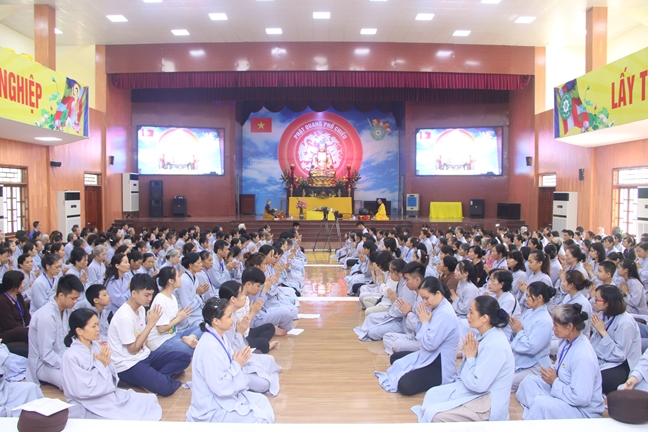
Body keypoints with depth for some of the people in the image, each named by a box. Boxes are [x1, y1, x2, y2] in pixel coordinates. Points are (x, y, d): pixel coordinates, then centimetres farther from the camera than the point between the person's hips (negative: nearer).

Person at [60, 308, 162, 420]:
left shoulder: (96, 345, 2)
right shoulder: (71, 356, -18)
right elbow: (83, 391, -20)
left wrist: (107, 363, -11)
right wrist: (101, 365, -15)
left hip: (111, 395, 8)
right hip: (89, 408, -7)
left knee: (150, 401, 2)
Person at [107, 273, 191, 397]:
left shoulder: (140, 308, 5)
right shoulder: (125, 317, -22)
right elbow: (132, 349, -17)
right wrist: (150, 324, -18)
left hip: (143, 355, 9)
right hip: (129, 365, -9)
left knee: (184, 358, 0)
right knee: (165, 387, -28)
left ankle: (157, 377, -10)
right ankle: (155, 378, -1)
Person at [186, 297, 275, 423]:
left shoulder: (221, 337, 1)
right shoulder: (209, 347, -28)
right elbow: (219, 387, -26)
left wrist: (239, 361, -10)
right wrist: (237, 365, -18)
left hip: (223, 396, 9)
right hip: (212, 409, -9)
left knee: (262, 402, 11)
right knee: (262, 417, -9)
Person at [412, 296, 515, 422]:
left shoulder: (495, 345, -29)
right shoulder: (487, 335, 0)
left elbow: (477, 385, -26)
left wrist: (470, 357, -16)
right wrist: (468, 353, -10)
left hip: (489, 402, -10)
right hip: (476, 387, 10)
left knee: (434, 414, -16)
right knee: (433, 394, 14)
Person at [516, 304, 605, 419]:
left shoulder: (583, 357, -29)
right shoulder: (567, 342, -1)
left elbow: (581, 398, -29)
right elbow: (561, 369, 16)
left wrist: (554, 382, -19)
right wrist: (551, 372, -6)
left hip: (582, 410, -10)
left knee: (540, 403, -30)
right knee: (529, 380, 5)